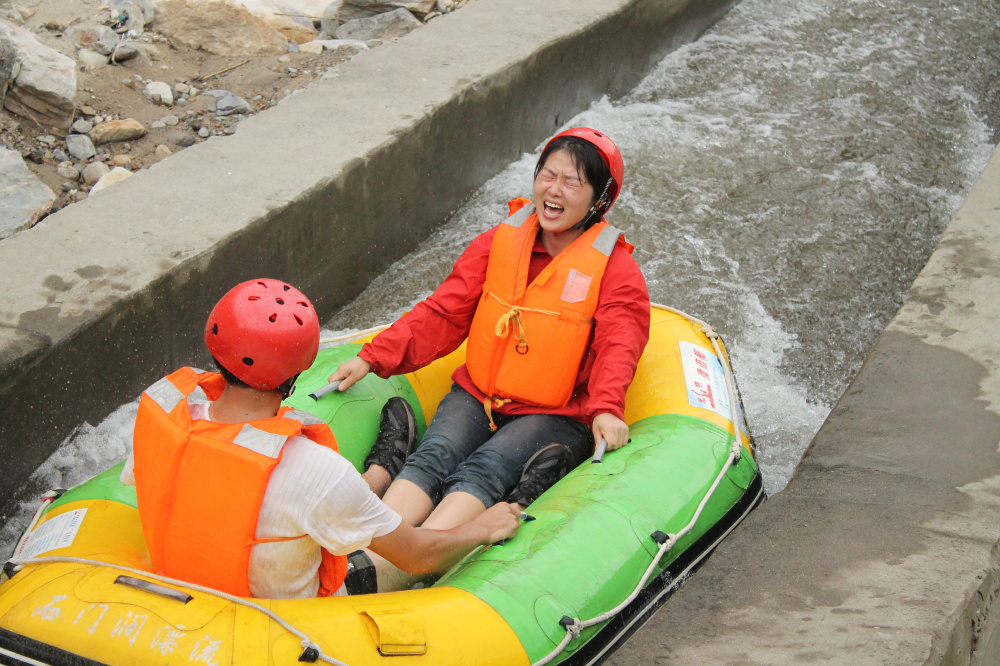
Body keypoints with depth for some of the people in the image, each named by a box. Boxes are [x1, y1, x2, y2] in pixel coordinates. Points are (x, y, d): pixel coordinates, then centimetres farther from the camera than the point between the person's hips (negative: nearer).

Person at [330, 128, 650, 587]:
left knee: (481, 472, -30)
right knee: (432, 459, -25)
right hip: (477, 395, 4)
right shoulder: (499, 243, 9)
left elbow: (619, 345, -13)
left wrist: (606, 408, -33)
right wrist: (373, 358, -4)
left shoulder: (615, 269, 0)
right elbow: (443, 312, 7)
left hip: (554, 416, -4)